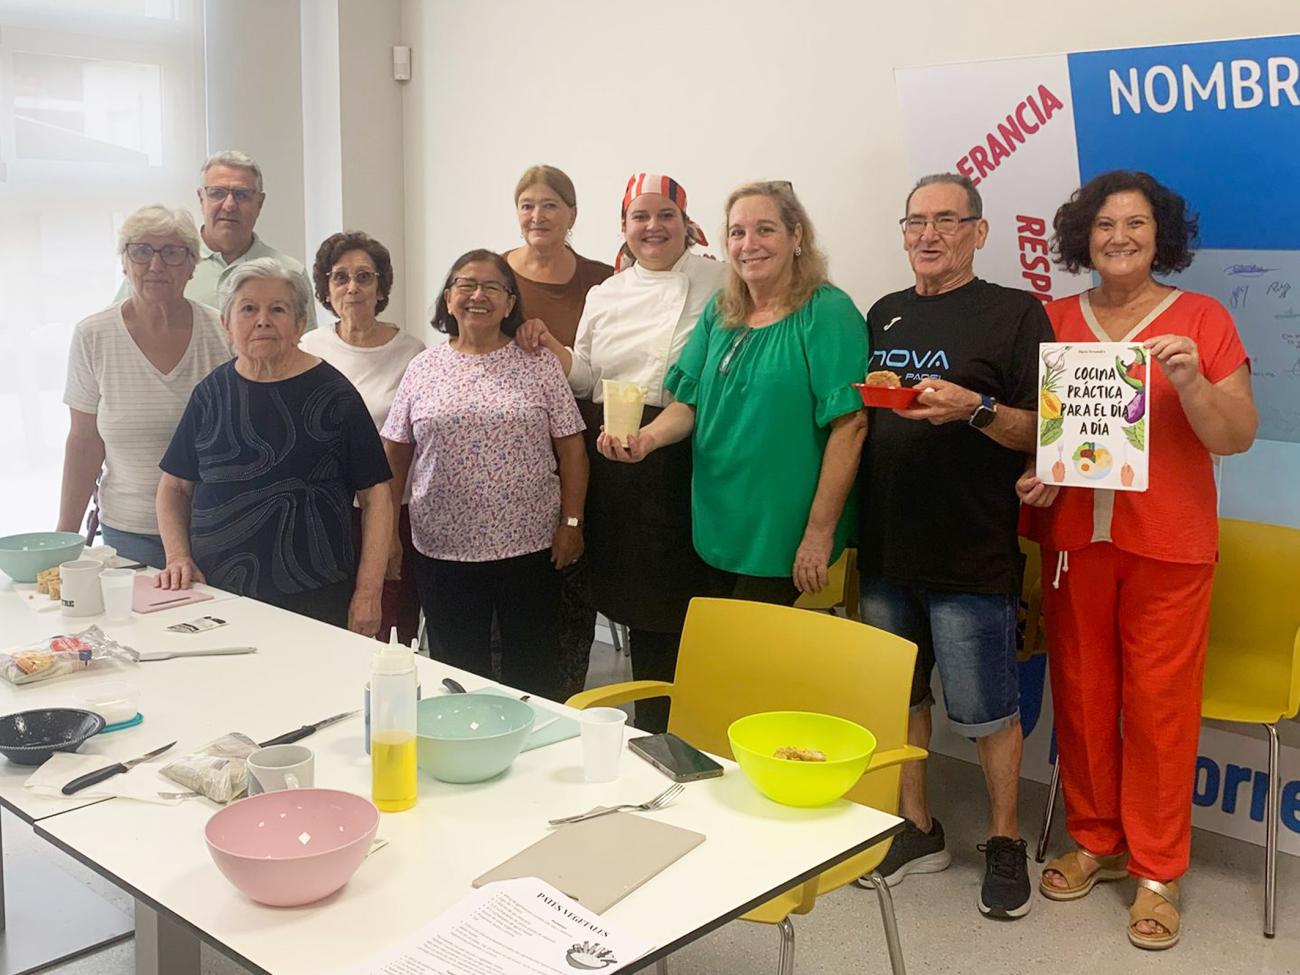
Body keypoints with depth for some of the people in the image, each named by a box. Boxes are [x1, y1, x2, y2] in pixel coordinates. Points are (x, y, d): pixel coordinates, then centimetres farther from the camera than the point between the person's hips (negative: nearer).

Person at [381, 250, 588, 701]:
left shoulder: (539, 365, 1)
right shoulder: (423, 369, 6)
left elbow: (571, 448, 1)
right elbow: (394, 456, 8)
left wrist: (571, 523, -5)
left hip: (530, 546, -1)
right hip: (443, 549, 2)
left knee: (533, 672, 6)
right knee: (457, 671, 11)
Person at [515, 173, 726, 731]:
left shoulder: (717, 283, 0)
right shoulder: (605, 294, 14)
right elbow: (586, 380, 17)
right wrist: (549, 347, 1)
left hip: (680, 462, -4)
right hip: (613, 463, 4)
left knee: (672, 596, -2)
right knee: (634, 596, 12)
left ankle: (663, 727, 16)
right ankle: (651, 725, 28)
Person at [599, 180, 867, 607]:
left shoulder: (827, 313, -11)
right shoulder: (719, 312, 9)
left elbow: (849, 424, -16)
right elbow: (690, 403, 10)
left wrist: (819, 534, -18)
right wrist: (647, 438, -13)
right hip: (717, 526, 6)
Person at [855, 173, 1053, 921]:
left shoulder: (1016, 313, -4)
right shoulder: (885, 315, 13)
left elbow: (1042, 434, -8)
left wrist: (975, 408, -23)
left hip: (972, 555, -5)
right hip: (887, 547, 6)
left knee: (987, 711, 4)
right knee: (900, 696, 15)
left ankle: (1006, 843, 22)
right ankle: (918, 830, 31)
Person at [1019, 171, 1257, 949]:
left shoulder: (1202, 319, 1)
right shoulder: (1053, 320, 8)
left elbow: (1237, 436, -3)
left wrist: (1190, 380, -20)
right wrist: (1032, 475, -7)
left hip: (1167, 543, -2)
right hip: (1075, 535, 3)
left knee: (1160, 702, 1)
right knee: (1081, 695, 8)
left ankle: (1159, 869, 15)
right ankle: (1095, 840, 27)